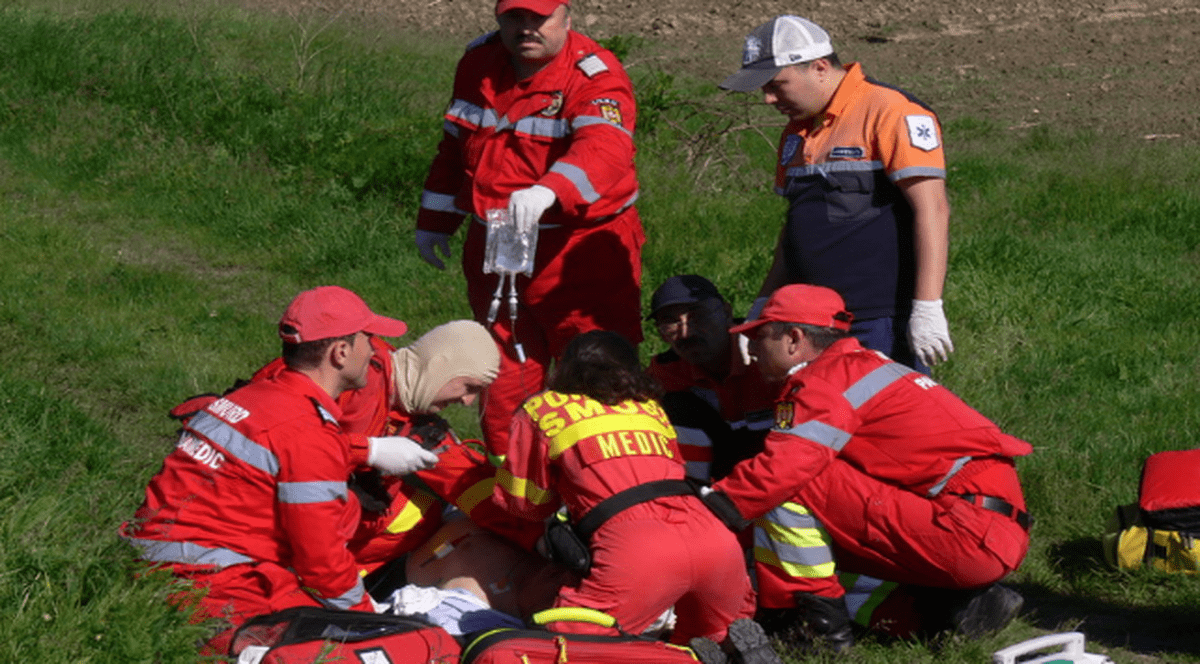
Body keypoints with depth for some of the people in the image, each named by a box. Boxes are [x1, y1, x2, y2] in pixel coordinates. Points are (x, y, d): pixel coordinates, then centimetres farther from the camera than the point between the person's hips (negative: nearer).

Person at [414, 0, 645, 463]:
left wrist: (548, 191, -52)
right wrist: (434, 221, 24)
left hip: (579, 256, -6)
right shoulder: (477, 64, 8)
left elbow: (603, 150, -34)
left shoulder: (595, 76, -14)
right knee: (504, 380, 11)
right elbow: (454, 149, 22)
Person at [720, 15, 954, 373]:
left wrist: (927, 307, -21)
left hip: (884, 320, -8)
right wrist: (764, 304, 22)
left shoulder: (890, 112, -10)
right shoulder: (798, 130, 18)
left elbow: (932, 210, -16)